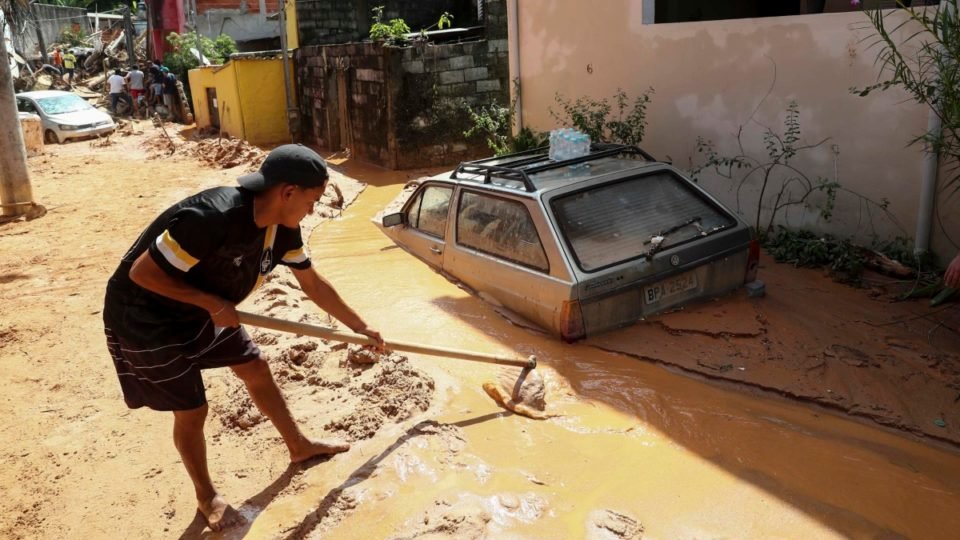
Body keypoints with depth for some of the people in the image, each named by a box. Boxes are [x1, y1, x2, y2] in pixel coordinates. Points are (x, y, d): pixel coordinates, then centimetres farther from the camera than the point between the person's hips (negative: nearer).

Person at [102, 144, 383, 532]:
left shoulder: (282, 227, -10)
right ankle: (206, 497, 26)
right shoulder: (213, 217, -37)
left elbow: (313, 284, 4)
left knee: (256, 368, 15)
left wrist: (360, 327, 11)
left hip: (204, 309, 8)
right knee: (191, 411, 1)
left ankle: (299, 446, 36)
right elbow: (142, 272, -30)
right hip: (146, 317, -8)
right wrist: (213, 303, -25)